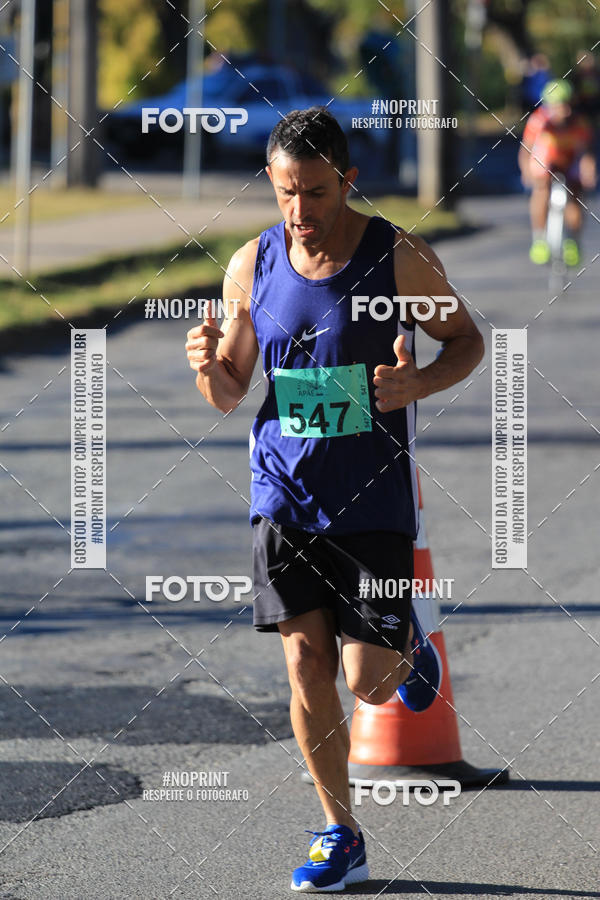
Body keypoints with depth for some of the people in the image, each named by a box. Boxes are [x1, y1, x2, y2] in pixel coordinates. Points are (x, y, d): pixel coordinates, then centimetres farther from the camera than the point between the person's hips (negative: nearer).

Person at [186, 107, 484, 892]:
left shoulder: (401, 259, -9)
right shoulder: (251, 267, 0)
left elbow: (466, 341, 5)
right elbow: (229, 396, 8)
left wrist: (420, 384, -17)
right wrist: (210, 366, -16)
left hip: (374, 500, -2)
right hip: (285, 495, 3)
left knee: (368, 682, -4)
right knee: (306, 668, 0)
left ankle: (406, 645, 33)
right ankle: (341, 835, 14)